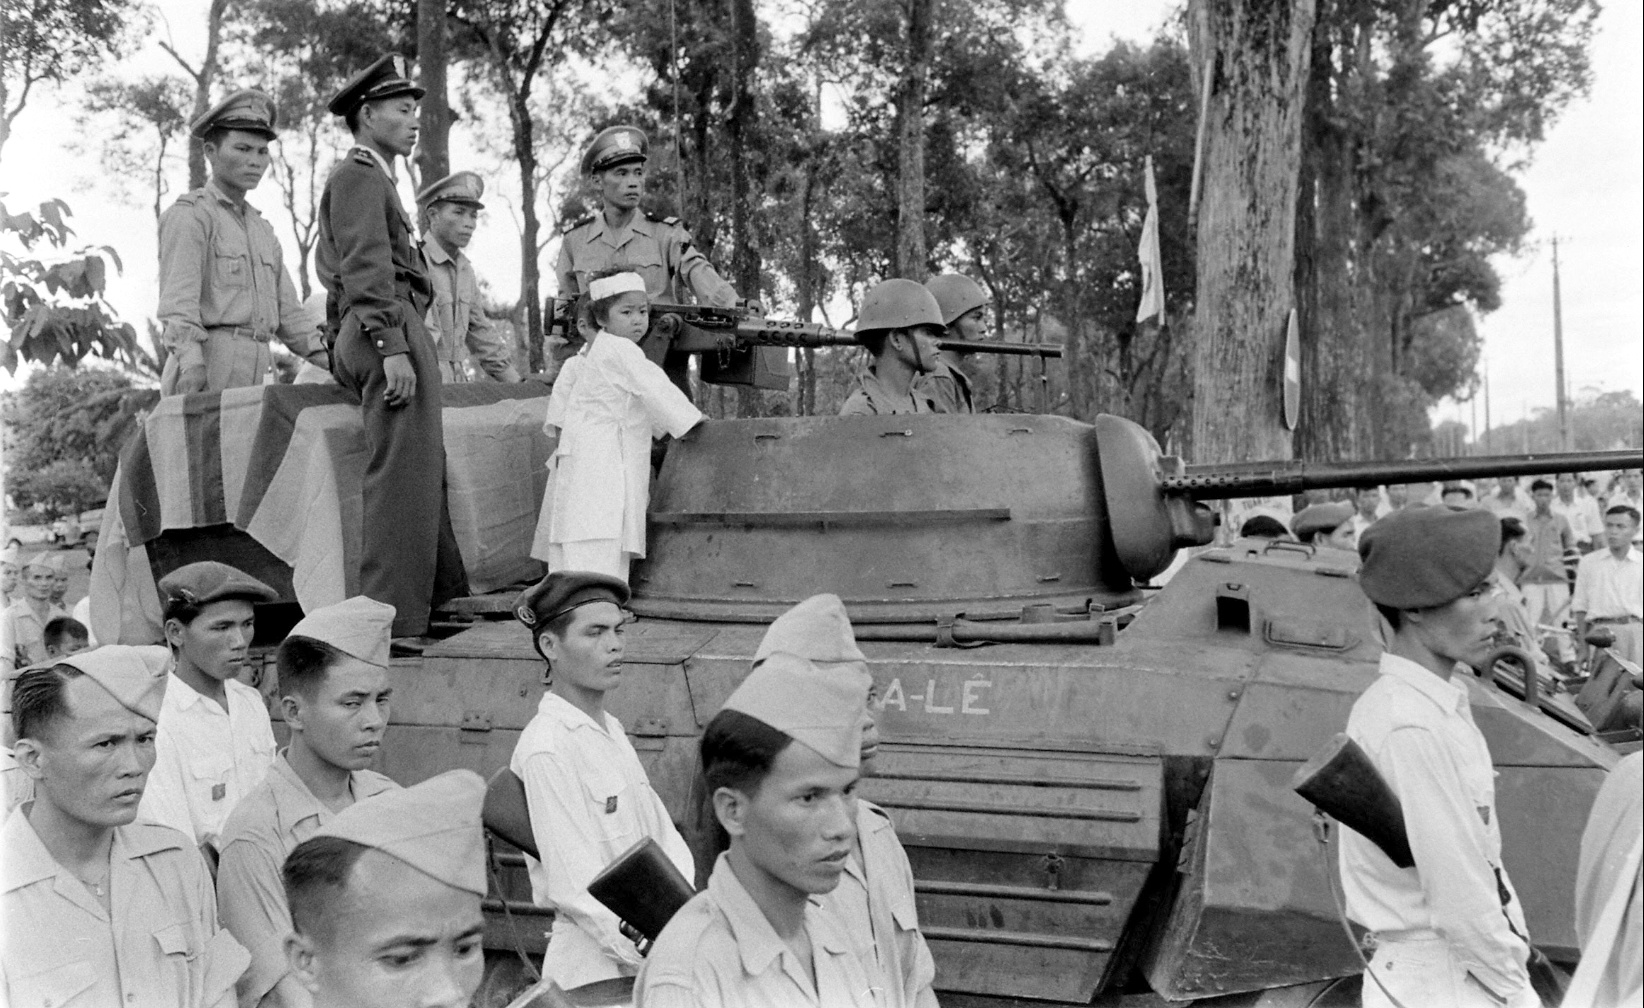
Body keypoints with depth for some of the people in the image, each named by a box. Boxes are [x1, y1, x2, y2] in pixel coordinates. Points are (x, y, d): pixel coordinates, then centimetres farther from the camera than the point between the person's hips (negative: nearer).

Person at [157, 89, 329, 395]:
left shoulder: (263, 231, 24)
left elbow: (287, 313, 20)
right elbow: (177, 304, -11)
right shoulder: (189, 215, 1)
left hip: (253, 376, 7)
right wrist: (192, 365, -25)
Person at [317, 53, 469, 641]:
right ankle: (392, 619, -15)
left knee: (426, 469, 13)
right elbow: (368, 267, -16)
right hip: (390, 327, -11)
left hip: (359, 337, 11)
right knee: (401, 473, -13)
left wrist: (342, 348, 29)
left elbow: (332, 268, 31)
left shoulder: (365, 178, 29)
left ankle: (442, 598, 18)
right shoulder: (360, 176, -4)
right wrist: (393, 347, -23)